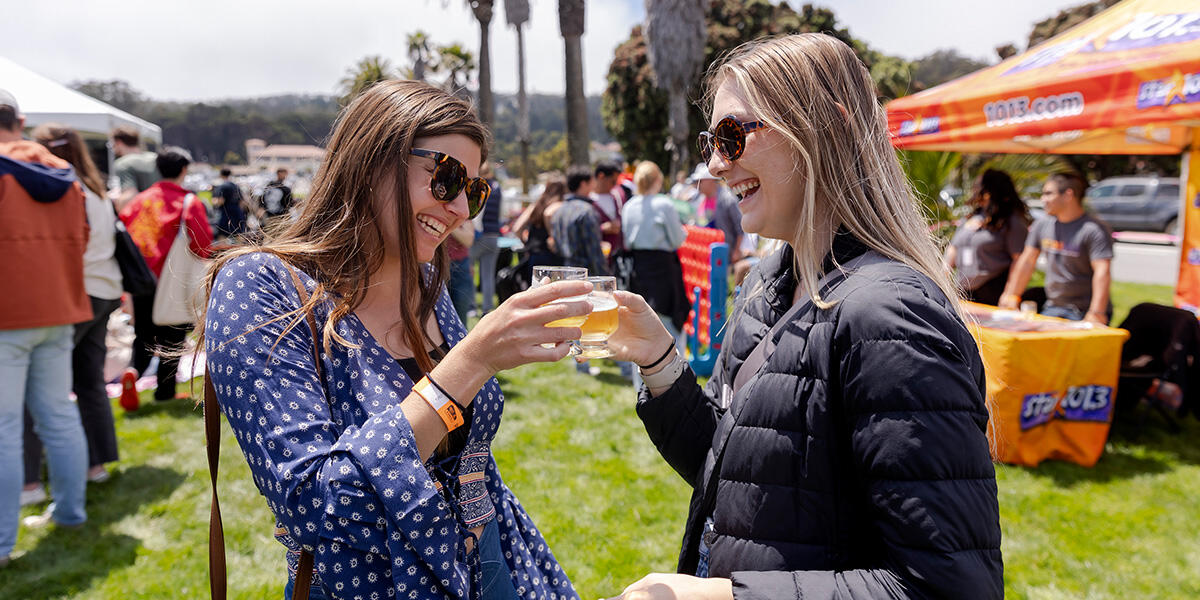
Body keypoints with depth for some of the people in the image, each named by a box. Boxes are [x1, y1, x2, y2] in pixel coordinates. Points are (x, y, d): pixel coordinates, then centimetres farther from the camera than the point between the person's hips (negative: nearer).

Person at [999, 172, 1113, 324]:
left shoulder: (1094, 230, -13)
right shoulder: (1042, 224, 6)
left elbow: (1102, 272, -21)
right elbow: (1027, 261, 11)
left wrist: (1096, 314, -30)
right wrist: (1011, 296, 8)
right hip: (1052, 309, 5)